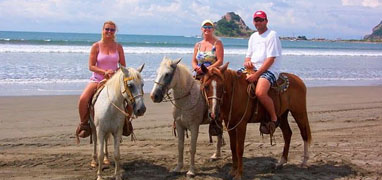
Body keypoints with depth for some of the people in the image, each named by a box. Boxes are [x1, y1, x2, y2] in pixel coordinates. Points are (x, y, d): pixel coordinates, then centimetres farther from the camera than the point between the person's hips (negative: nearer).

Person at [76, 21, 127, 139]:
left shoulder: (118, 47, 7)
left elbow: (123, 66, 9)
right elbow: (91, 66, -5)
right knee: (83, 99, -26)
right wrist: (105, 72, -19)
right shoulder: (96, 46, -1)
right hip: (97, 79, -2)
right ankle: (84, 123, -3)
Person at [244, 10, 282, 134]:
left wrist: (256, 75, -20)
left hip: (269, 70, -8)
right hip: (253, 69, 8)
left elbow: (270, 59, -14)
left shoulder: (272, 35, -6)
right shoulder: (253, 36, 19)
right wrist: (247, 62, -3)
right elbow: (248, 56, 24)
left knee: (260, 92, -34)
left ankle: (274, 119, -14)